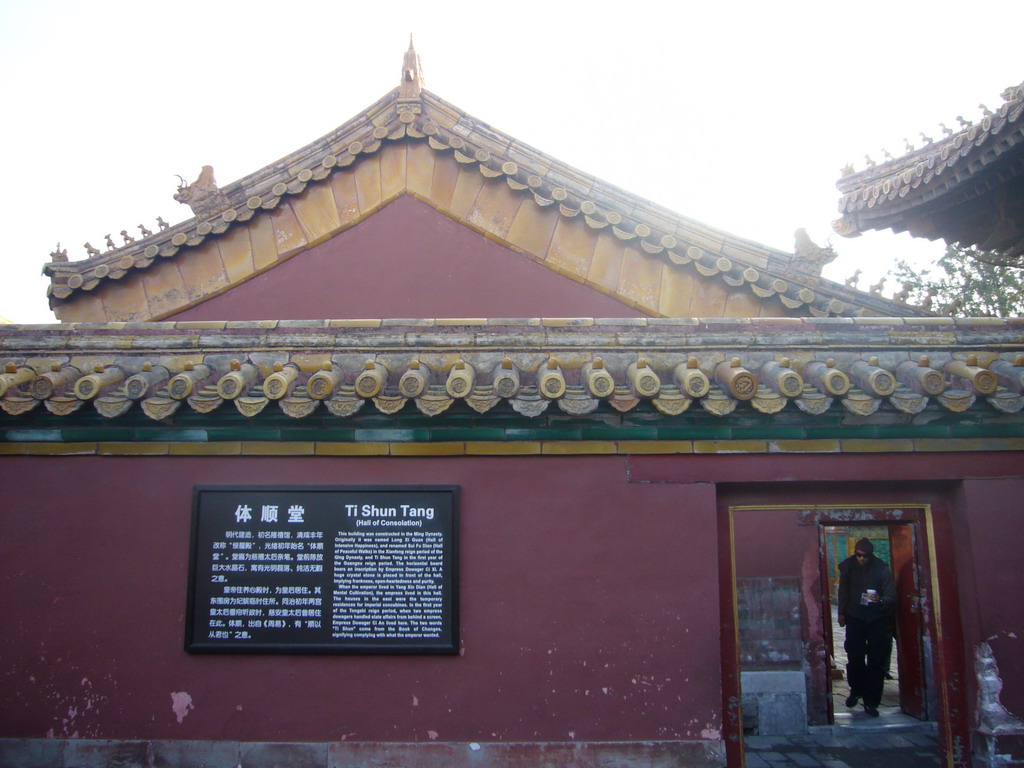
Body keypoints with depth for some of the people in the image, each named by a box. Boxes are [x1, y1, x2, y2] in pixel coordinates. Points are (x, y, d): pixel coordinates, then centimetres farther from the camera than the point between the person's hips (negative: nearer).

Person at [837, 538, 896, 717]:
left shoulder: (882, 569, -11)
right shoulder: (848, 567, -4)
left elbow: (891, 596, -11)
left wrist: (880, 600, -32)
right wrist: (842, 612, 10)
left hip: (877, 620, -2)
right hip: (855, 618, 2)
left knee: (876, 661, -2)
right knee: (855, 657, 3)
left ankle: (871, 702, 6)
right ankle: (856, 691, 27)